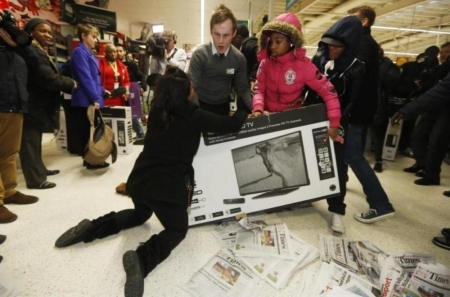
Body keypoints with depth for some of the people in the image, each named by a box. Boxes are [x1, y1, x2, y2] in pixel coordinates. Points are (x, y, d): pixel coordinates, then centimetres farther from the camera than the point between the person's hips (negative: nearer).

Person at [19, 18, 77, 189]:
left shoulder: (40, 51, 21)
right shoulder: (33, 52, -15)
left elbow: (51, 76, 16)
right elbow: (50, 79, -23)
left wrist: (67, 83, 0)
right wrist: (71, 84, -8)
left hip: (38, 106, 11)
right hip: (32, 107, -11)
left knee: (35, 141, 19)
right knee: (31, 143, -4)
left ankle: (39, 170, 32)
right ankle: (35, 179, 2)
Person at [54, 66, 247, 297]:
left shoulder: (157, 110, 5)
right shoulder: (192, 115, -11)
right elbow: (229, 125, -4)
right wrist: (244, 113, 16)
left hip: (140, 179, 7)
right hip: (168, 185, -6)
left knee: (140, 214, 34)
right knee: (178, 229, 12)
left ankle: (91, 228, 16)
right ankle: (141, 258, -16)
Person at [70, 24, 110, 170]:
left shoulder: (88, 53, 18)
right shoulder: (80, 52, -11)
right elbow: (85, 77, -19)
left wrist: (102, 91, 16)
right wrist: (95, 98, -21)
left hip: (92, 100, 9)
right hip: (86, 100, -9)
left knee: (93, 130, 12)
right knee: (89, 131, -2)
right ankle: (91, 161, 6)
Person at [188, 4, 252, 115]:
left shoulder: (239, 58, -8)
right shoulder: (200, 54, -17)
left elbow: (243, 89, -3)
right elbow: (192, 87, -19)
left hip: (224, 106, 3)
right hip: (202, 106, -2)